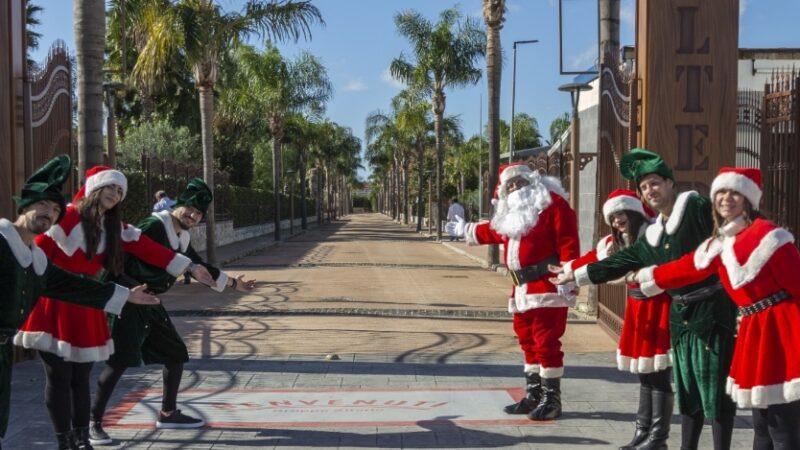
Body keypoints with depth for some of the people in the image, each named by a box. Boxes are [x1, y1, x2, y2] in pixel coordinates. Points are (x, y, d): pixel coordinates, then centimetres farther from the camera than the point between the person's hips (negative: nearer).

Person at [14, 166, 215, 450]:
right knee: (60, 378, -1)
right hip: (55, 304, -6)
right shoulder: (68, 216, -15)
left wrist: (190, 267, 2)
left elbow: (147, 249, 5)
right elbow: (38, 251, -18)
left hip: (85, 307, 6)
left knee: (81, 378, 10)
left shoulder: (114, 227, 7)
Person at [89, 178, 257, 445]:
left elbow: (200, 267, 26)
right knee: (119, 360, -16)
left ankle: (168, 414, 26)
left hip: (150, 304, 9)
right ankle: (94, 423, -7)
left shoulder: (182, 240, 12)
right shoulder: (154, 226, -15)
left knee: (176, 353, 12)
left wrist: (233, 283, 33)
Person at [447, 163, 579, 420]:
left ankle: (551, 399, 0)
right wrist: (466, 231, 43)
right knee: (528, 342, 14)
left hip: (547, 287, -9)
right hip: (522, 289, 9)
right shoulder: (511, 213, 18)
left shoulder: (552, 203, -8)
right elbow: (495, 232, 38)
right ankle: (533, 396, 24)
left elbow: (568, 242, -15)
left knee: (546, 342, -8)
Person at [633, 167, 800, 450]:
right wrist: (643, 277, 35)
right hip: (753, 331, 8)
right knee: (763, 426, 15)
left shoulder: (766, 234, -13)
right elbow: (687, 268, 25)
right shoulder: (719, 244, 12)